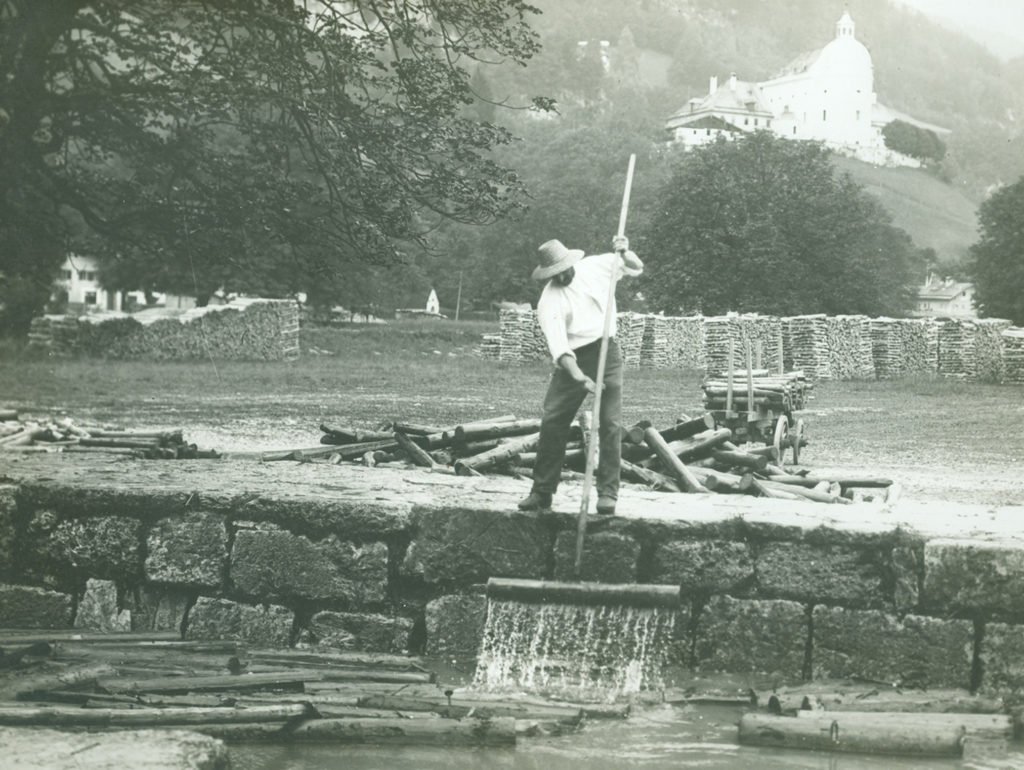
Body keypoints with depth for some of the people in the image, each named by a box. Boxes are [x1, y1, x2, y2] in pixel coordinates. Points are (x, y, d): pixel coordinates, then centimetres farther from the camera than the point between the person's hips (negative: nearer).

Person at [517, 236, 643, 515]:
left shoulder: (596, 266, -1)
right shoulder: (549, 301, -11)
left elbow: (636, 269, 13)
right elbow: (558, 345, -23)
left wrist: (624, 252, -10)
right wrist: (578, 376, -38)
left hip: (607, 353, 1)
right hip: (574, 359, -1)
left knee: (610, 424, -6)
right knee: (552, 421, -5)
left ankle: (608, 492, -3)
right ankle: (542, 491, 4)